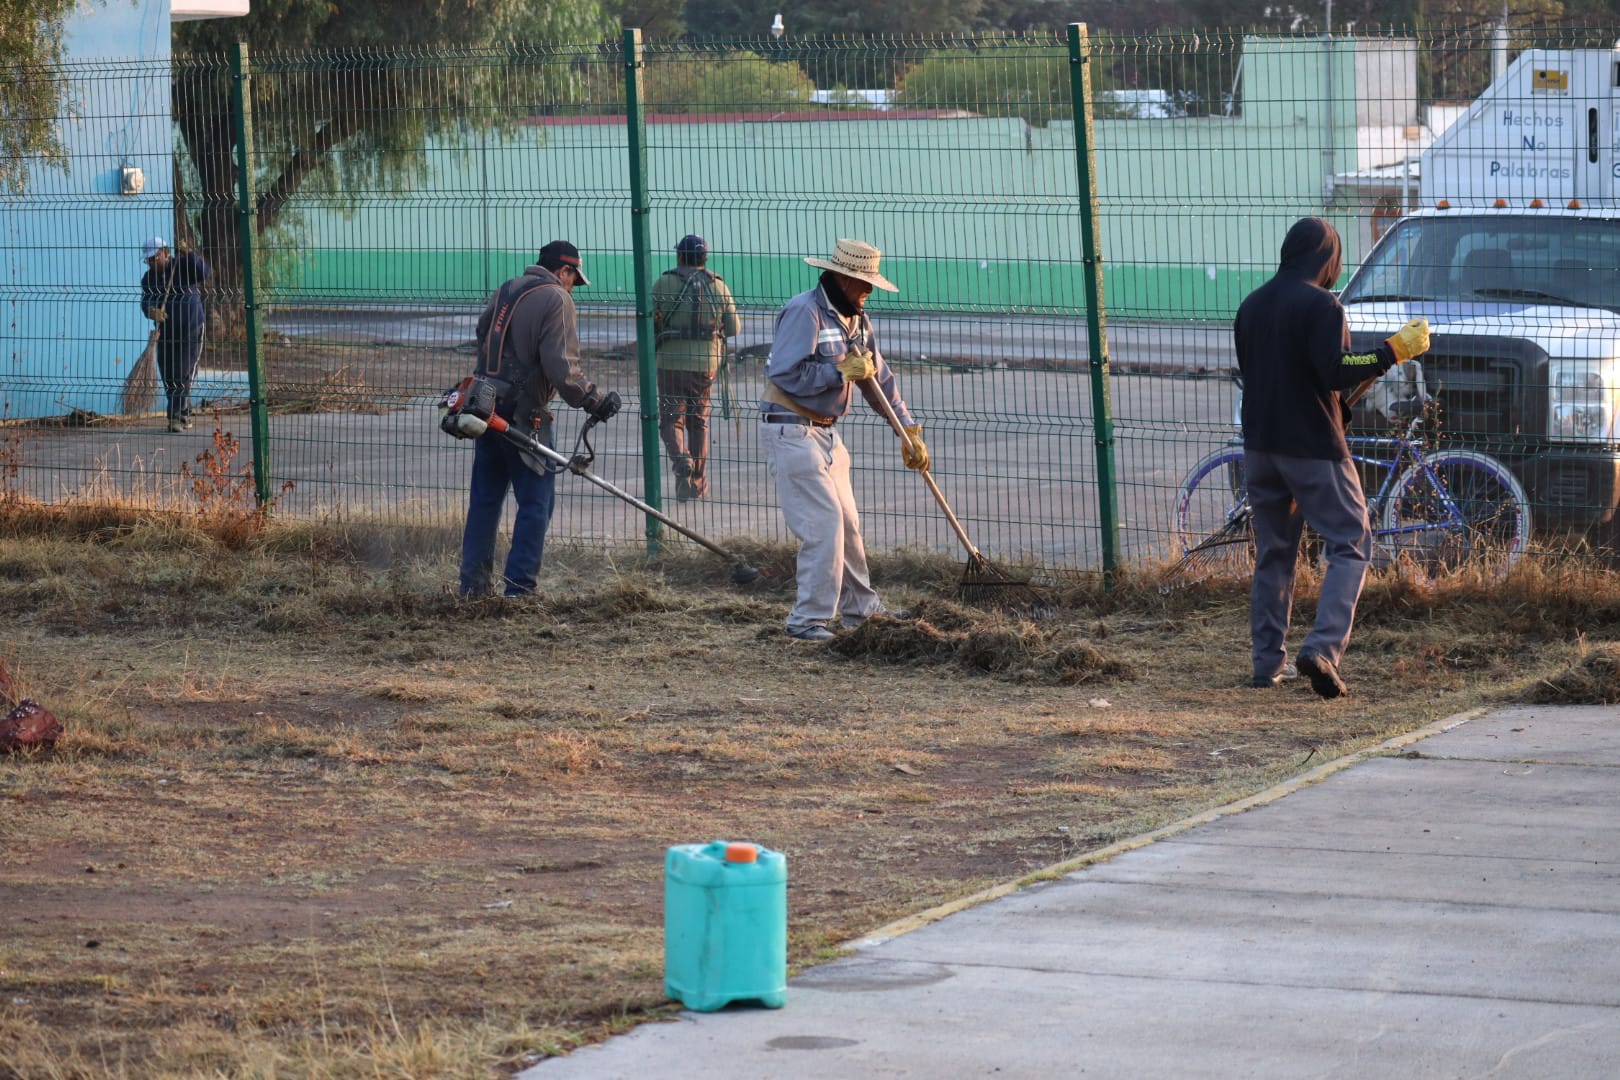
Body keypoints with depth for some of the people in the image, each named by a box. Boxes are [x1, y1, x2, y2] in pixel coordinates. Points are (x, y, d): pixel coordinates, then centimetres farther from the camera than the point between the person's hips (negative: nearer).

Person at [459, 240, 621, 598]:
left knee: (484, 499, 13)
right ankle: (518, 588, -5)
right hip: (524, 414, -8)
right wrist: (594, 401, -8)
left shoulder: (504, 293, 16)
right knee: (536, 501, -1)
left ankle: (473, 585, 15)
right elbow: (561, 368, -17)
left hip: (487, 408, 8)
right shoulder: (556, 300, -9)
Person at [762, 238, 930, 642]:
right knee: (823, 523, -13)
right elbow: (786, 374, -25)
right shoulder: (804, 312, -17)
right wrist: (841, 371, -20)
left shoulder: (857, 320, 11)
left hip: (825, 433, 9)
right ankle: (809, 619, -8)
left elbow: (879, 378, 18)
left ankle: (861, 608, 28)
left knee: (847, 523, 16)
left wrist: (908, 430, 14)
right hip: (791, 430, -9)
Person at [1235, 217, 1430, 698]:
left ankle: (1267, 662, 12)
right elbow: (1336, 373, -22)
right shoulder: (1319, 305, -13)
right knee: (1351, 546, -2)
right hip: (1312, 447, -7)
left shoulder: (1251, 306, 11)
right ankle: (1322, 648, -18)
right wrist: (1395, 350, -17)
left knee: (1272, 553, 14)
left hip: (1260, 446, 7)